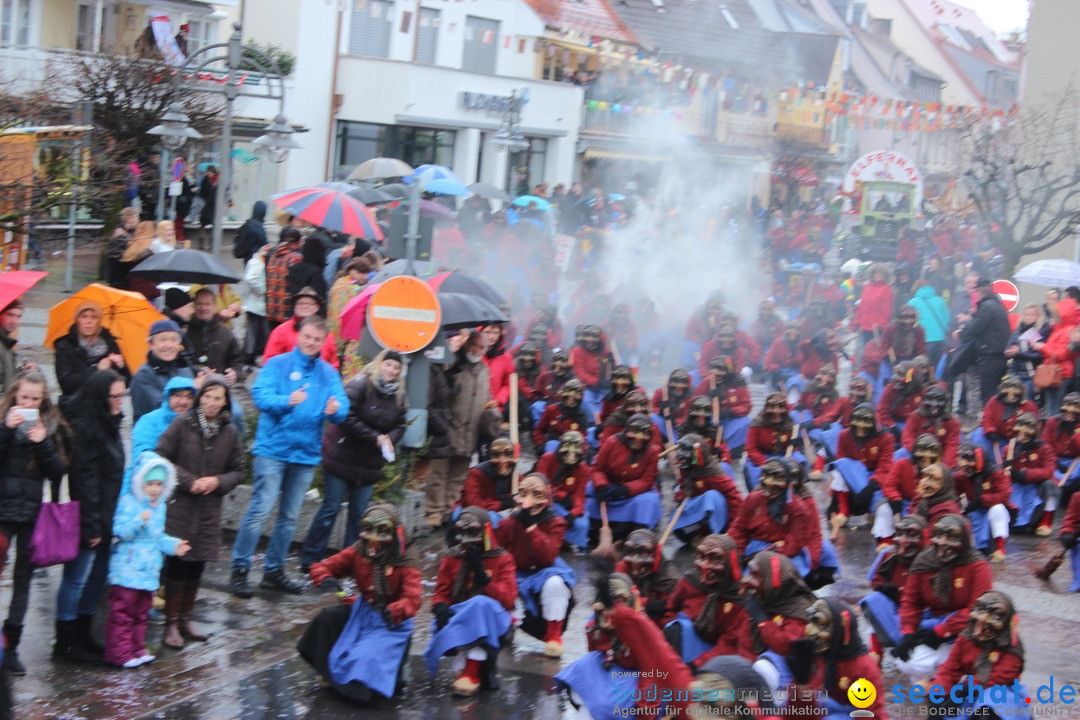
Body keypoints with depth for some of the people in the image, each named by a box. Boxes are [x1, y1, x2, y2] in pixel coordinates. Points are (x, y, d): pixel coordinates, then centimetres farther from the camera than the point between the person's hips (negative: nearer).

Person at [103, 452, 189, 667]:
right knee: (122, 612, -5)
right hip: (127, 570, -8)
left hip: (149, 571, 8)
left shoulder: (160, 507, 14)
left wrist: (173, 545, 8)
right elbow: (119, 531, -19)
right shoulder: (128, 502, -10)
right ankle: (120, 652, -2)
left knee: (141, 613, 16)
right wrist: (139, 522, -30)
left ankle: (137, 648, 25)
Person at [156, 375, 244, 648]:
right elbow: (162, 459, -6)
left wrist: (218, 481, -9)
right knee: (178, 565, -3)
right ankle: (171, 624, 6)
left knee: (197, 567, 10)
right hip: (180, 506, -4)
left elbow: (237, 471, 10)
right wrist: (189, 482, -14)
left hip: (209, 510, 4)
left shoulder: (230, 432, 5)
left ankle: (185, 618, 24)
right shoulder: (182, 423, -5)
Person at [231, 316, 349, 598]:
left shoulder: (329, 373, 10)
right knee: (261, 508, -12)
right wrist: (286, 401, -34)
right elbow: (260, 394, -16)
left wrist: (335, 409, -24)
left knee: (290, 516, 11)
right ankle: (239, 569, -6)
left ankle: (274, 570, 21)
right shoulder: (278, 364, -1)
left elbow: (343, 407, 0)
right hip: (273, 448, -5)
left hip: (306, 453, 5)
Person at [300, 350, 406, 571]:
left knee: (359, 513, 7)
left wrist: (390, 439, -13)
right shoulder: (360, 385, -14)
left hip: (369, 462, 6)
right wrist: (375, 438, -20)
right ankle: (310, 560, 4)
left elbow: (400, 425, 9)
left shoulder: (398, 395, 7)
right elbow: (347, 417, -20)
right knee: (331, 508, -3)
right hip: (343, 456, -6)